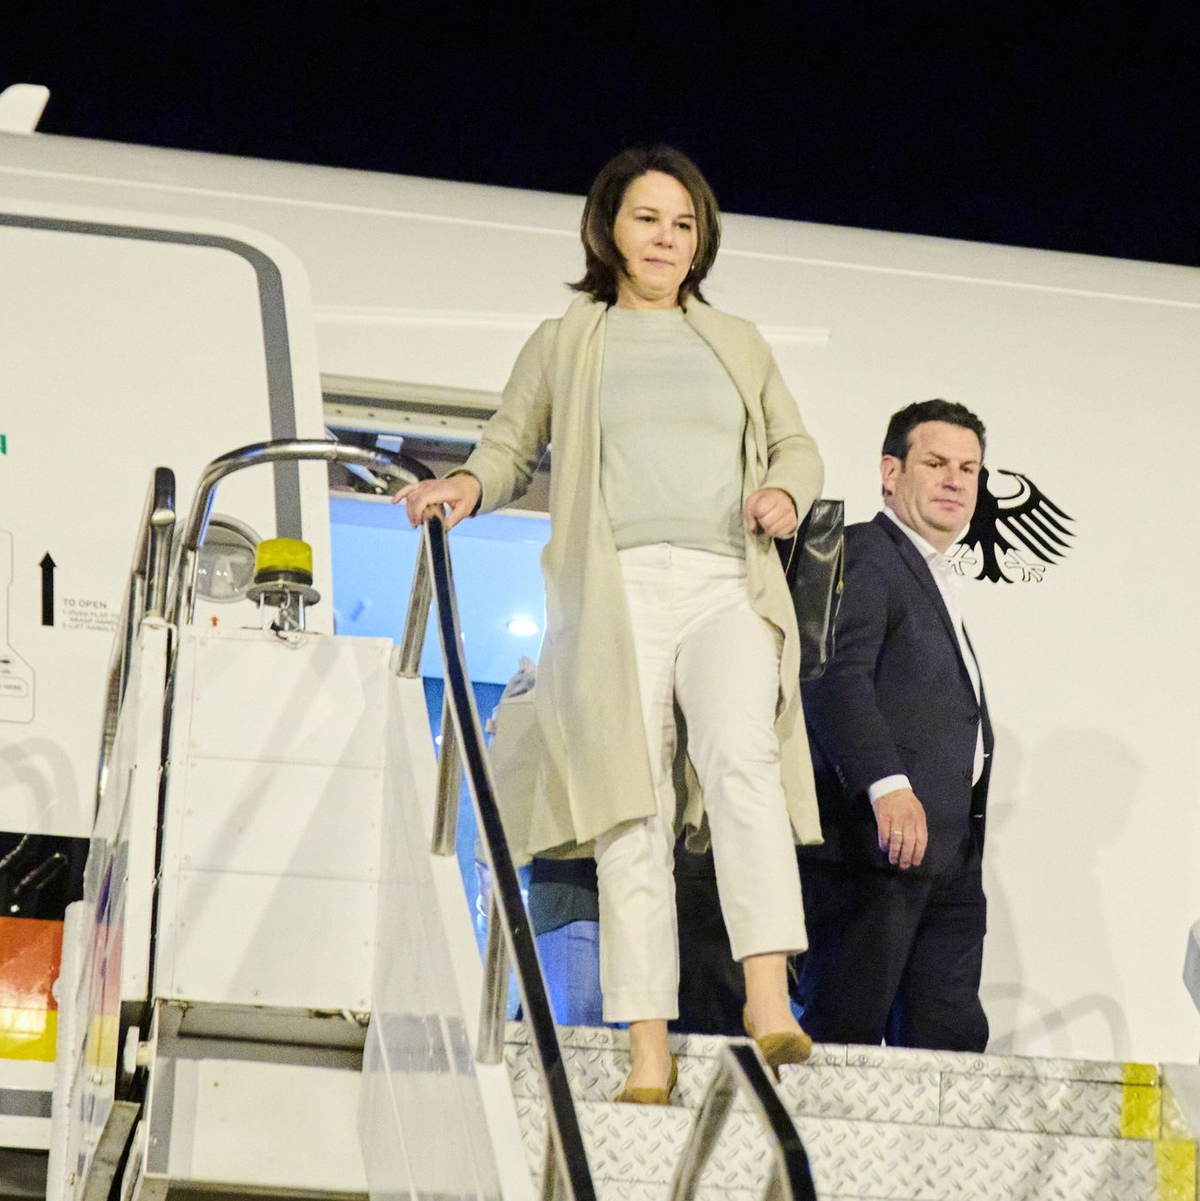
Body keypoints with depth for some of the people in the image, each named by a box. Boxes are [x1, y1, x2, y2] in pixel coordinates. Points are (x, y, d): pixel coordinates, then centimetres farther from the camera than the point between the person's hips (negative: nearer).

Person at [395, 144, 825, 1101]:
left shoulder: (737, 343, 25)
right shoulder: (563, 344, 19)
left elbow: (798, 445, 26)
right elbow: (511, 446, 18)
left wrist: (786, 492, 3)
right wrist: (469, 485, -4)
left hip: (726, 588, 1)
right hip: (613, 594, -1)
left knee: (740, 753, -27)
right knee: (633, 814, -8)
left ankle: (769, 1003, -34)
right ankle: (649, 1054, -9)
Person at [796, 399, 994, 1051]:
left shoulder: (939, 582, 27)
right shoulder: (861, 555, -4)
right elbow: (834, 678, -19)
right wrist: (888, 786, -31)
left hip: (949, 853, 9)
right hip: (875, 843, -9)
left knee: (949, 1040, 3)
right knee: (844, 1030, -9)